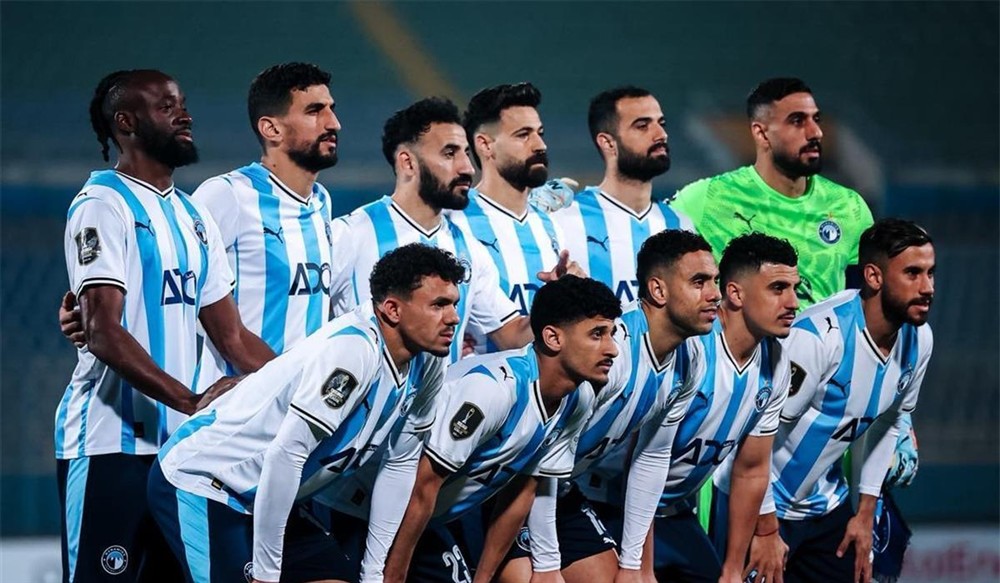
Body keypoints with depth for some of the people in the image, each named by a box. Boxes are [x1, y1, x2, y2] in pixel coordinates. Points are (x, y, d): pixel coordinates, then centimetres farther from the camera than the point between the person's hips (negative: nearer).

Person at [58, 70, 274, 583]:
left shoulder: (193, 218, 18)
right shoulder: (104, 206, -8)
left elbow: (232, 337, 18)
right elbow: (103, 332, -18)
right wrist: (191, 402, -28)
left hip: (177, 442, 8)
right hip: (110, 443, -8)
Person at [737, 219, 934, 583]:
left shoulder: (918, 341, -4)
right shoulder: (819, 335, -27)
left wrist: (865, 512, 14)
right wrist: (766, 529, -18)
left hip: (825, 506, 7)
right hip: (759, 504, -7)